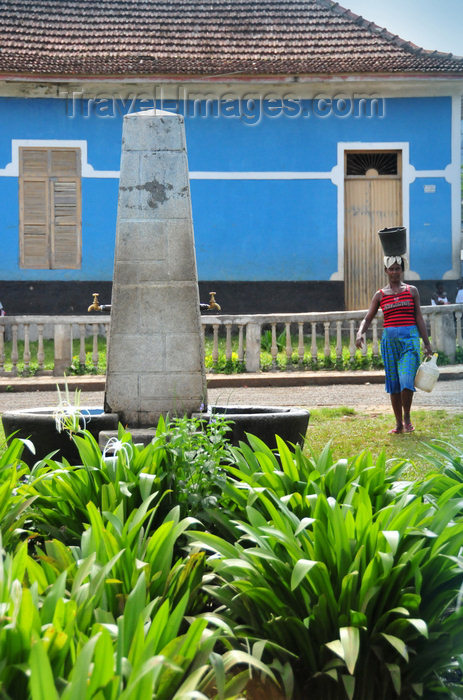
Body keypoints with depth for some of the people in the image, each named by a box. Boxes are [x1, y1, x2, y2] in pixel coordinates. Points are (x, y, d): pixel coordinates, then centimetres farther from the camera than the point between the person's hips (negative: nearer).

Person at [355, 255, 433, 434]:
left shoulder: (411, 291, 8)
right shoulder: (380, 295, 10)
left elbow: (419, 318, 9)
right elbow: (368, 319, 10)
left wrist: (427, 344, 6)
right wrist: (360, 334, -11)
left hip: (410, 338, -2)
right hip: (389, 339, 2)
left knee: (406, 379, -16)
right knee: (393, 383, 3)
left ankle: (407, 417, 3)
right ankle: (399, 423, 12)